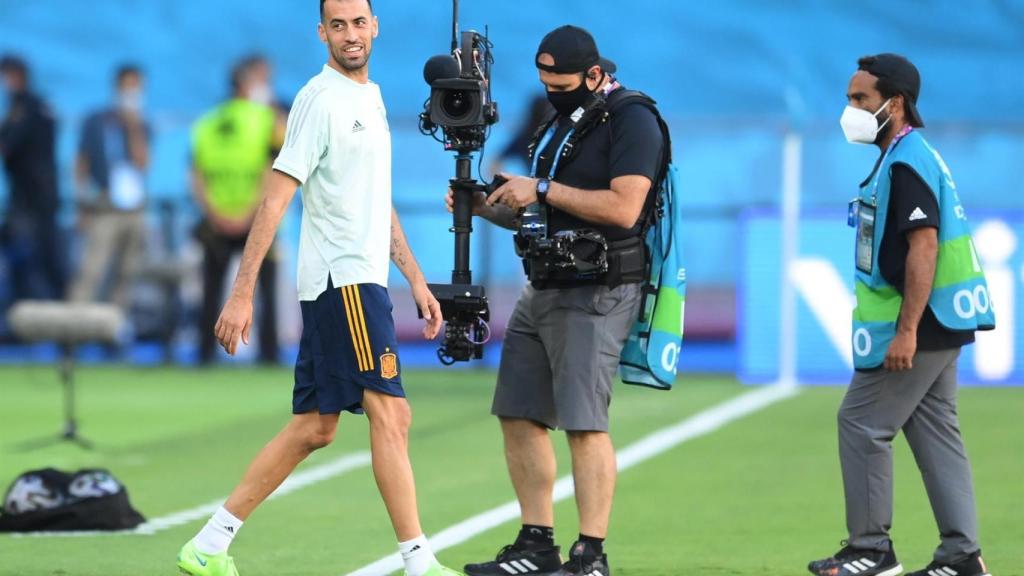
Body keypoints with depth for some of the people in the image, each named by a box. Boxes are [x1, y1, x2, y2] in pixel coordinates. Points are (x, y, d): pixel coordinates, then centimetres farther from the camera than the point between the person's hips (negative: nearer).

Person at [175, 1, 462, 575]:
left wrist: (417, 280, 23)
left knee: (314, 429, 8)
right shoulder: (321, 98, -10)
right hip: (343, 280, -9)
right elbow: (275, 199, -14)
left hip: (362, 281, 9)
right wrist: (243, 293, -19)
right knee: (391, 415, -11)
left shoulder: (371, 97, 18)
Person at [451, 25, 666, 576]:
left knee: (583, 422, -13)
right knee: (519, 416, 7)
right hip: (543, 289, 9)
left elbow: (623, 208, -22)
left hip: (597, 295, -9)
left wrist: (543, 190, -17)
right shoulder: (558, 124, 18)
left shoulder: (631, 121, -10)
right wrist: (487, 207, 6)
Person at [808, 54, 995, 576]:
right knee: (934, 430, 10)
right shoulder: (910, 158, 16)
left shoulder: (906, 163, -15)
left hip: (918, 324, -10)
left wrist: (905, 331, -26)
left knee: (862, 423, -5)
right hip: (938, 327, 10)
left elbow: (924, 245, -23)